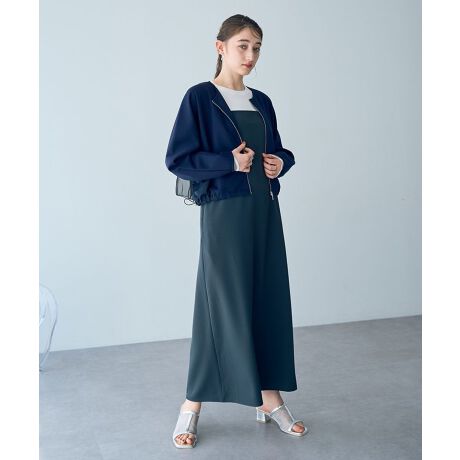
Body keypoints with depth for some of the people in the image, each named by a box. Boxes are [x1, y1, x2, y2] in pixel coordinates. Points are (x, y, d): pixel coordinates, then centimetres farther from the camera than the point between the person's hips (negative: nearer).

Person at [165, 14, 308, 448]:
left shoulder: (261, 102, 14)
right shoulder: (200, 98, -4)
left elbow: (278, 151, 22)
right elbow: (177, 159, -9)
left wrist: (281, 161, -1)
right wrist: (229, 162, -18)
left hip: (264, 212, 6)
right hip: (224, 213, -6)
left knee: (270, 299, 6)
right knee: (223, 303, -3)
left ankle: (269, 397, 19)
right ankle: (192, 407, 11)